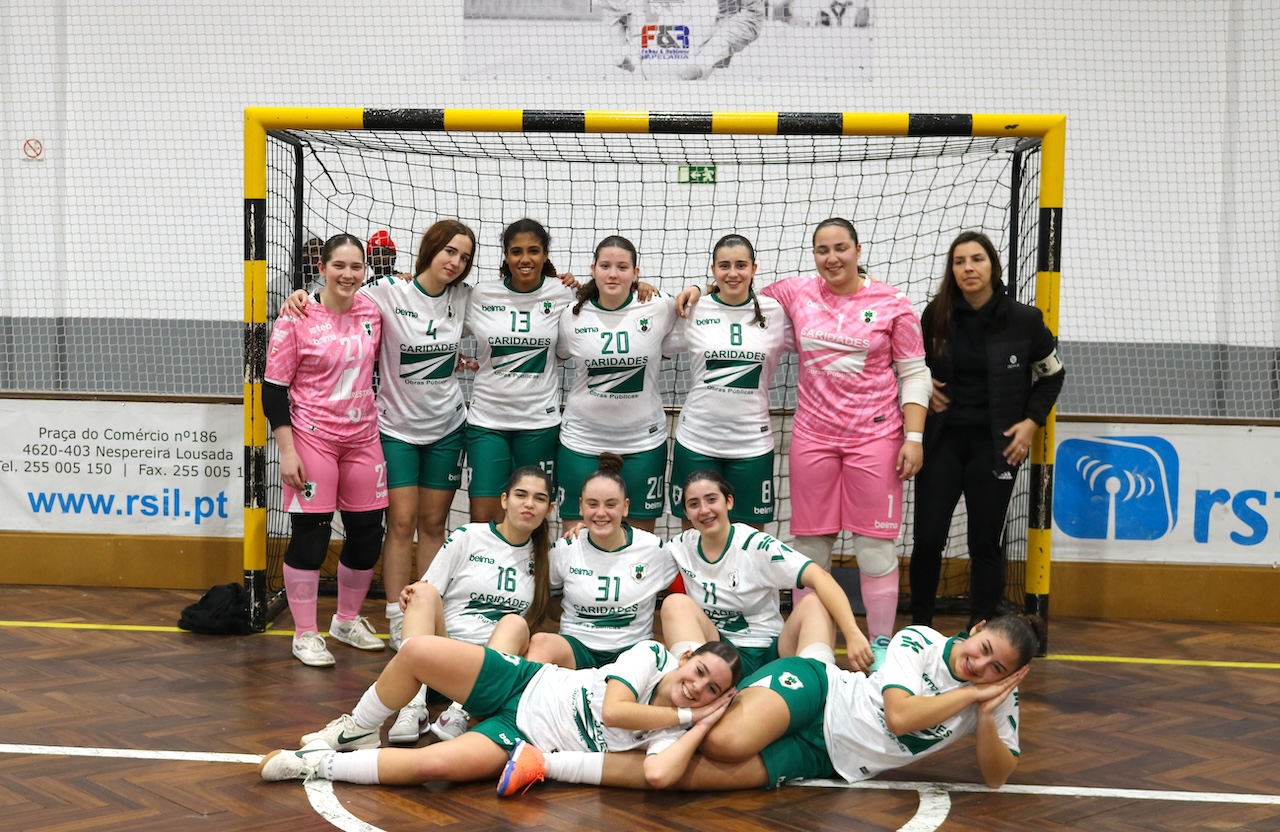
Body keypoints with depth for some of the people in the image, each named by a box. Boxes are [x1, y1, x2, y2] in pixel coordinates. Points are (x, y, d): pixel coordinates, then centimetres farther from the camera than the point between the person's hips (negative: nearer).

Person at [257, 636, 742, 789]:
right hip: (525, 686, 2)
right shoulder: (652, 656, -5)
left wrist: (700, 722, -26)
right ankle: (356, 733, 11)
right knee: (418, 651, -17)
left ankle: (318, 764, -8)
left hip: (527, 744, -2)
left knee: (433, 764, -29)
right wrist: (680, 712, -16)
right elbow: (613, 709, -18)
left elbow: (658, 774, -29)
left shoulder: (672, 734, -8)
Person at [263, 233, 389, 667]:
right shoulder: (297, 319, -12)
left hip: (363, 439, 5)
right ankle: (305, 634, 13)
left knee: (367, 534, 10)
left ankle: (347, 619, 31)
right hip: (312, 438, -5)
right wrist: (287, 451, -14)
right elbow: (274, 388, -10)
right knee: (310, 534, -1)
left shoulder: (371, 310, 3)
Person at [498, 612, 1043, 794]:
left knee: (701, 773, -21)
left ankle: (550, 765, -15)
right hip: (813, 691, -2)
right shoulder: (920, 642, -4)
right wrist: (967, 696, -14)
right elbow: (899, 714, -14)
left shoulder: (1000, 703, 8)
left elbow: (996, 777, 3)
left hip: (825, 762, 2)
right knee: (726, 743, -40)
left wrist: (985, 711, -14)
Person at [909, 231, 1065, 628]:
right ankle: (919, 628, 16)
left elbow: (1052, 374, 8)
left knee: (985, 543, 3)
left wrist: (1031, 421, -2)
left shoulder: (1024, 320, -5)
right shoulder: (936, 315, -1)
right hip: (941, 439, 1)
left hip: (994, 445, -1)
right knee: (927, 538, 0)